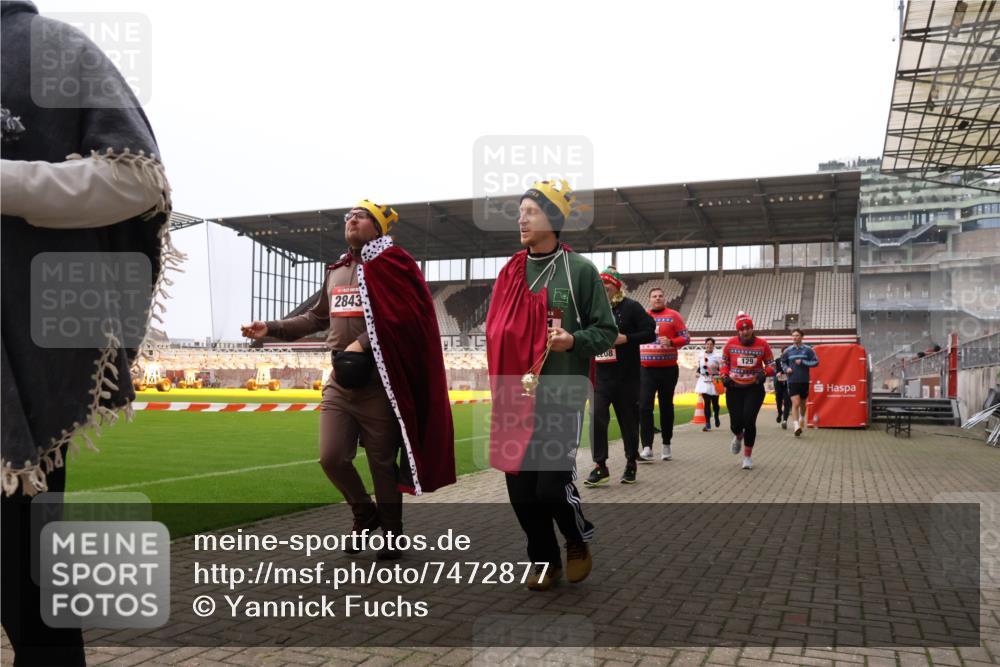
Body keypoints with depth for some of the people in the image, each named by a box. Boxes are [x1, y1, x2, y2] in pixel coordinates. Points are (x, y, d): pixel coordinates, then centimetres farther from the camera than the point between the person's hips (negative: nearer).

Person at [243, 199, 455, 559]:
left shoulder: (391, 265, -5)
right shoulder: (335, 271, 17)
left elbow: (401, 315, -17)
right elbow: (317, 317, 25)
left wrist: (363, 342, -24)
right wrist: (271, 328, 18)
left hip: (377, 383, -6)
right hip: (338, 382, 6)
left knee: (382, 463, 4)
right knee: (331, 457, 1)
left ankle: (392, 532, 22)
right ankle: (365, 513, 27)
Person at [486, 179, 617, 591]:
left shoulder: (580, 271, -2)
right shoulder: (510, 272, 10)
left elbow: (606, 331, 1)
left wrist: (574, 340, -18)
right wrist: (502, 384, 8)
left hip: (562, 396, -4)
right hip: (516, 398, 5)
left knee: (553, 485, -8)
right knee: (519, 486, 6)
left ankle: (579, 542, 24)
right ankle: (545, 560, 26)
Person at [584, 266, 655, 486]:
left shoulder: (631, 307, -4)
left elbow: (650, 333, -7)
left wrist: (625, 338, -18)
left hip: (627, 377, -2)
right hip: (600, 376, 3)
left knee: (629, 421, 8)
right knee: (596, 419, -10)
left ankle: (631, 463, 25)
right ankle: (600, 466, -4)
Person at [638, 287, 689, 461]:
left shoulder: (673, 316, 0)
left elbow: (686, 337, -4)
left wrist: (671, 342, -22)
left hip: (668, 369, -2)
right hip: (645, 369, 2)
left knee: (666, 407, 8)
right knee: (644, 407, -8)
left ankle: (667, 446, 19)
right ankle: (647, 448, -8)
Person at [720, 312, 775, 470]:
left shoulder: (762, 344, -5)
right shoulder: (731, 343, -4)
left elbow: (771, 365, 4)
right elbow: (724, 362, 11)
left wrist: (764, 373, -17)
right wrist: (724, 376, -7)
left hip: (754, 388, -1)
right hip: (734, 388, 1)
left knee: (749, 421, -10)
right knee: (736, 423, -1)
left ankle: (748, 456, 9)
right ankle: (738, 437, 40)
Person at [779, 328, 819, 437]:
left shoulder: (808, 350, -1)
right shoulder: (788, 350, 3)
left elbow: (816, 362, -3)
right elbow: (783, 362, 17)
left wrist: (803, 362, -14)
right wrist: (786, 368, -4)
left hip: (804, 381, 1)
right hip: (792, 381, -1)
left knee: (802, 403, 16)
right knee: (795, 403, -13)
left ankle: (802, 418, 45)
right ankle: (796, 426, -17)